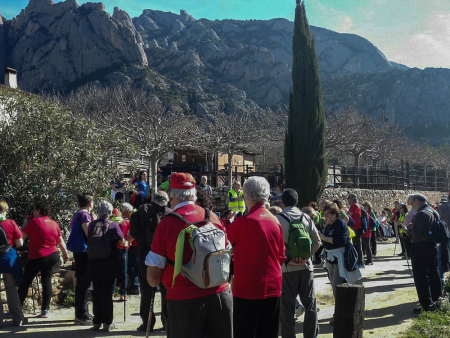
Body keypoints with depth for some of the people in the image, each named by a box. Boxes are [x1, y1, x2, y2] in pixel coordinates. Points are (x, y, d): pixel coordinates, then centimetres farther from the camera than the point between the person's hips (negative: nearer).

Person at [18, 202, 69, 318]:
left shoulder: (34, 221, -10)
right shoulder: (54, 223, 7)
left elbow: (22, 236, -6)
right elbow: (60, 241, 11)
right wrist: (65, 254, 20)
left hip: (37, 257, -5)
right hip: (52, 256, 5)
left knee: (25, 282, 5)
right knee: (46, 281, 9)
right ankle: (45, 310, 7)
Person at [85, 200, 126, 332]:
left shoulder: (91, 225, 0)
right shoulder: (113, 225, -6)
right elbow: (123, 242, 3)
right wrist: (126, 243, 24)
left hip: (94, 264, 2)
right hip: (109, 264, -2)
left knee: (96, 293, 11)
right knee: (106, 293, 3)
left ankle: (97, 322, 16)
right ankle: (107, 323, 5)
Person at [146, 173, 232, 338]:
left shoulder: (166, 224, -10)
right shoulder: (213, 217, 0)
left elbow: (153, 277, -8)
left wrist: (154, 280, 14)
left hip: (183, 300, -3)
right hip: (219, 295, 4)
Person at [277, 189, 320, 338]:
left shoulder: (278, 219, -7)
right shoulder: (306, 217, 5)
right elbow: (317, 242, 2)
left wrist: (287, 259, -9)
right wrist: (305, 257, -2)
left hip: (287, 268, -3)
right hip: (306, 266, 4)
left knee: (287, 305, 4)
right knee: (310, 303, 12)